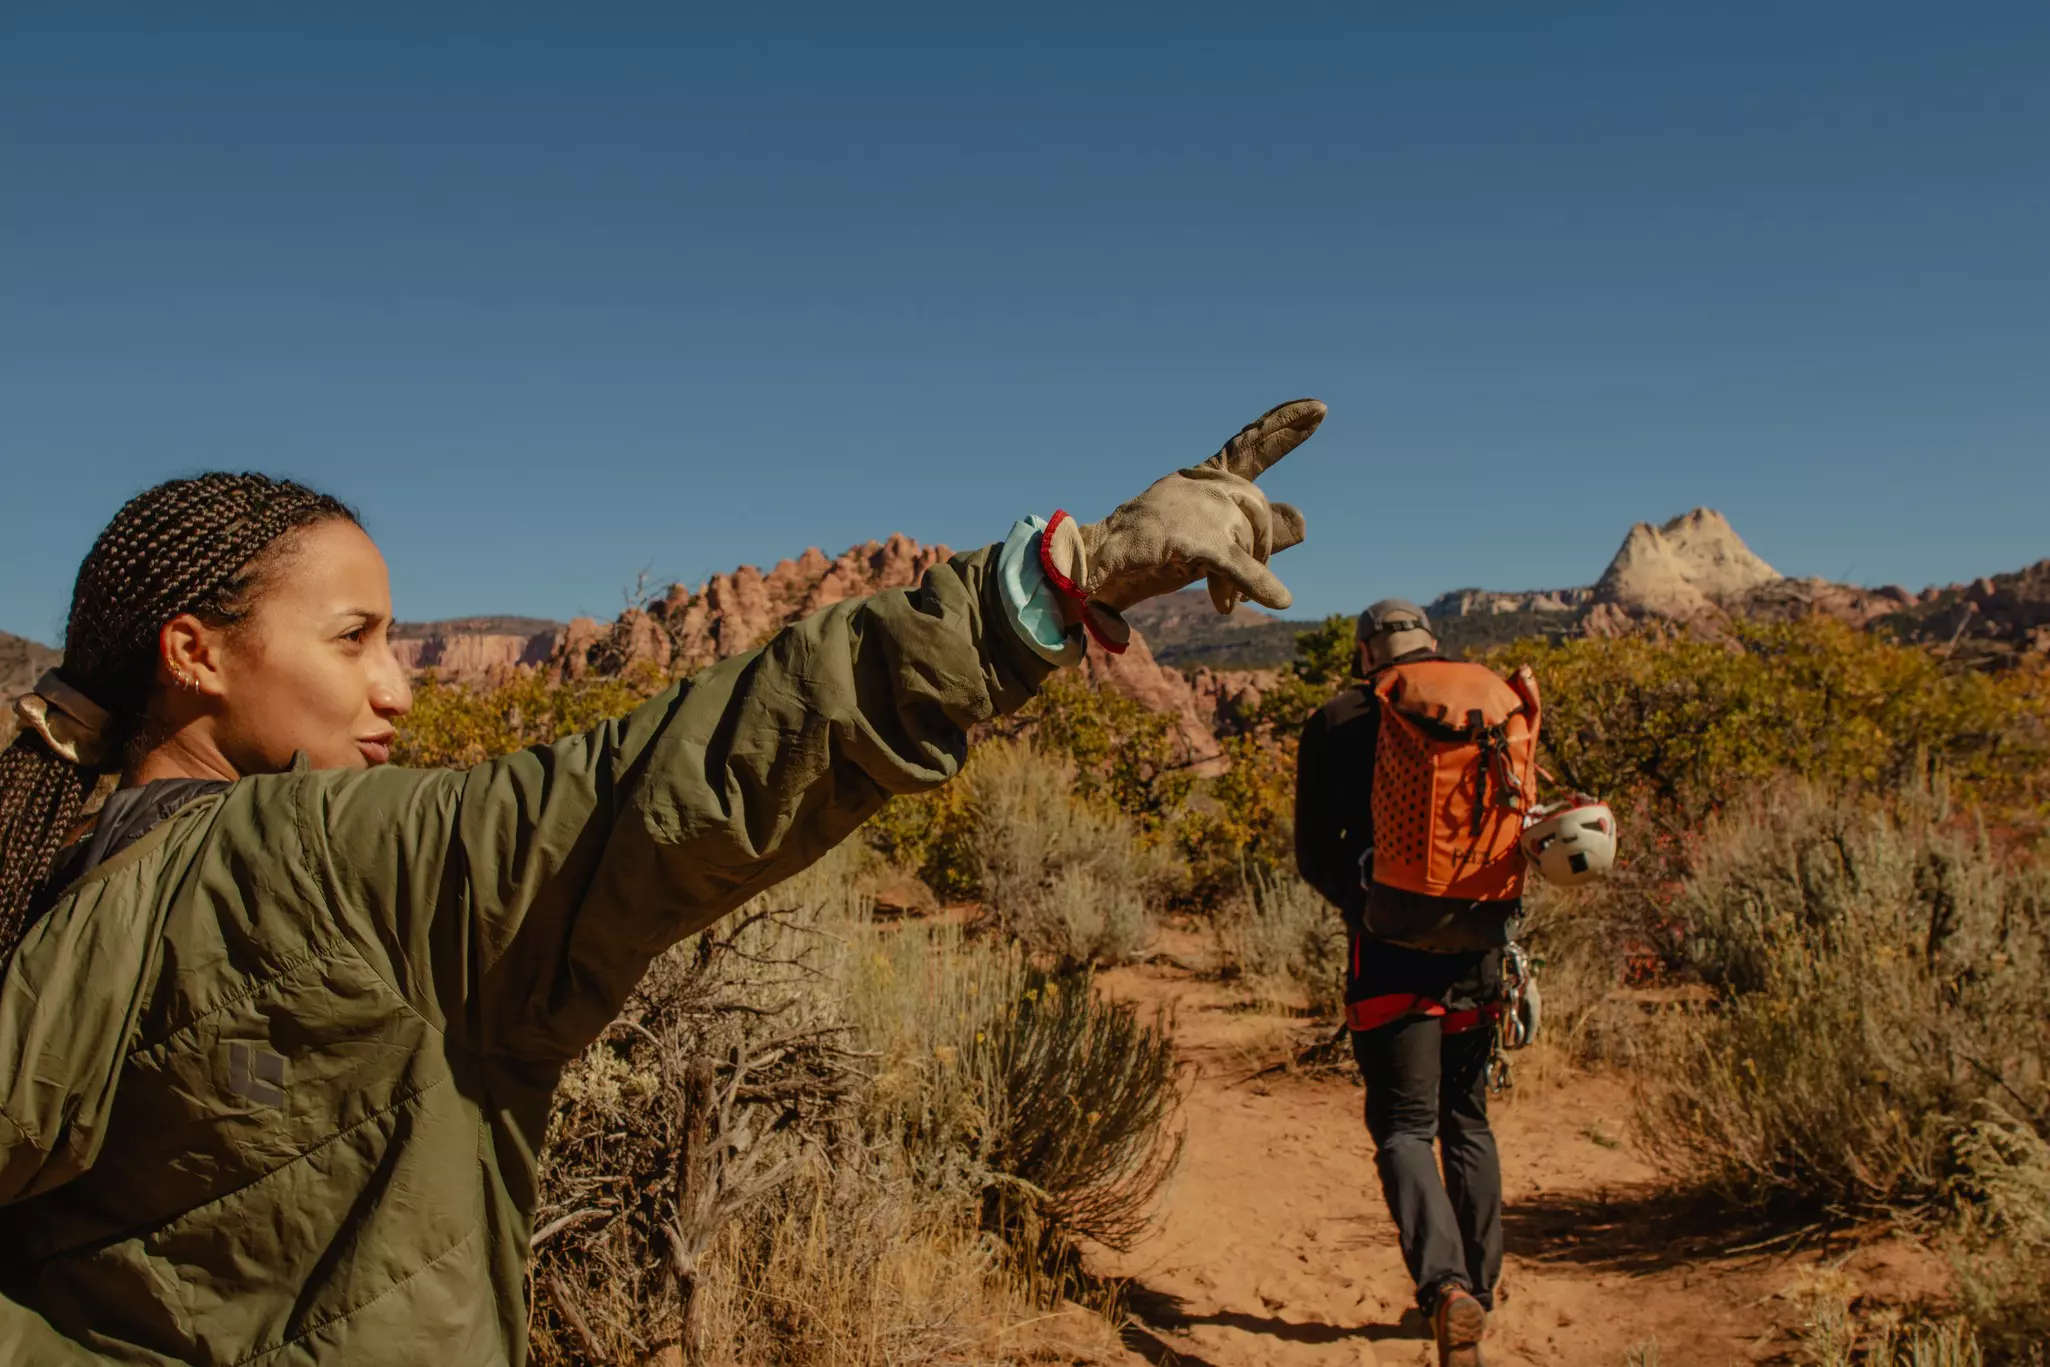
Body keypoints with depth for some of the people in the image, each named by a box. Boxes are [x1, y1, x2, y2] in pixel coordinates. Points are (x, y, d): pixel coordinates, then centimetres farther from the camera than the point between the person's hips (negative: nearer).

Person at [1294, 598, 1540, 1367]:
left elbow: (1315, 855, -1)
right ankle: (1479, 1287, 28)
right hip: (1480, 949, 4)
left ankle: (1445, 1284, -18)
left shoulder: (1341, 722, -4)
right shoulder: (1507, 709, 6)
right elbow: (1528, 828, 12)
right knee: (1467, 1119, 19)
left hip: (1393, 952, -4)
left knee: (1404, 1125, 1)